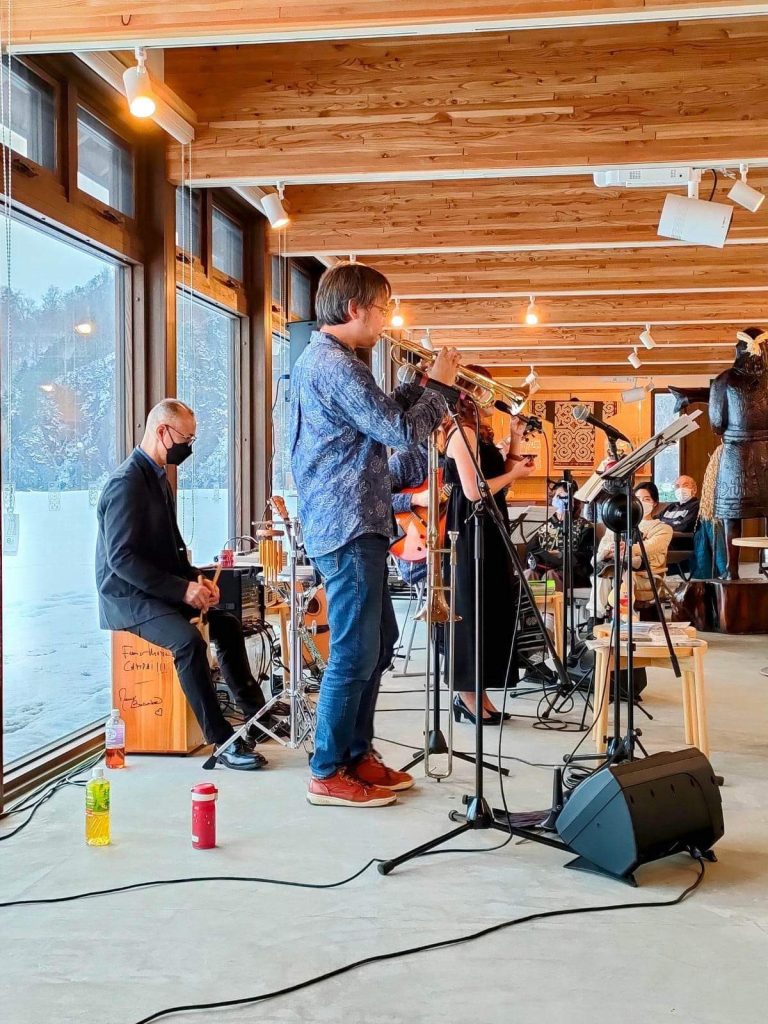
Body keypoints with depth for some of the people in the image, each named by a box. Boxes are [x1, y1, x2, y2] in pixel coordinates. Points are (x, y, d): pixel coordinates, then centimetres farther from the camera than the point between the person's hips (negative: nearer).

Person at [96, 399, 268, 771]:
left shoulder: (158, 477, 11)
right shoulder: (127, 482, -20)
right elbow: (121, 558, -26)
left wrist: (195, 578, 1)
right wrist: (182, 588, -27)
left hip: (161, 591, 10)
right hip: (127, 597, -10)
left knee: (227, 626, 13)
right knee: (189, 641, -31)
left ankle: (257, 714, 25)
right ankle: (223, 742, -26)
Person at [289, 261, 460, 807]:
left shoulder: (317, 359, 18)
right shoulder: (336, 365, -17)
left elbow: (380, 414, 23)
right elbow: (401, 431, -19)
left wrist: (422, 384, 13)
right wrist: (439, 386, -5)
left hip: (350, 522, 11)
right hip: (350, 526, -11)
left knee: (378, 641, 17)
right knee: (355, 652, -4)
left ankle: (357, 755, 26)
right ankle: (328, 774, 6)